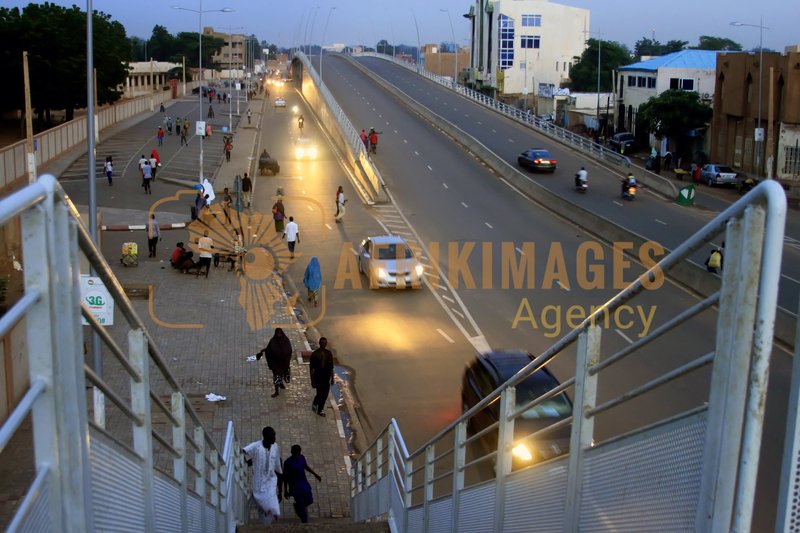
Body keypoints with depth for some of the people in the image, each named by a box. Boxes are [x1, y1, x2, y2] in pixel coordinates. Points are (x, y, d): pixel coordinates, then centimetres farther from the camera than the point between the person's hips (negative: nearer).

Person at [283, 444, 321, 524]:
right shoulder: (288, 462, -17)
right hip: (295, 487, -6)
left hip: (304, 484, 6)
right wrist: (286, 491, -5)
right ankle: (305, 521, 12)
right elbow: (285, 477, -10)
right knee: (301, 505, -2)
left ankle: (297, 506, 39)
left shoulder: (302, 458, -3)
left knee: (309, 500, 10)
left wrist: (315, 474, 23)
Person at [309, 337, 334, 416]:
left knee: (325, 395, 7)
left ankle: (320, 410, 23)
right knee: (320, 394, -5)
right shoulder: (314, 354, -10)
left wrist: (332, 378, 9)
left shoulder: (329, 353, 2)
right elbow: (311, 368, -7)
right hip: (318, 377, -4)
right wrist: (312, 380, -9)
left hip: (327, 378, 4)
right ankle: (315, 404, 25)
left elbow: (331, 367, 9)